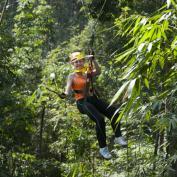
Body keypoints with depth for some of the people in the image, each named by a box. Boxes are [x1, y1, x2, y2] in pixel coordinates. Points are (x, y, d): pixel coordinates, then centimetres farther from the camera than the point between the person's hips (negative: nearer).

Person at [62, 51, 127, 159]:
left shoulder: (88, 72, 15)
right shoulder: (72, 76, 5)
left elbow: (98, 72, -4)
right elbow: (68, 90, -10)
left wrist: (93, 60, -14)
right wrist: (65, 94, -33)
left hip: (93, 99, 5)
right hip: (82, 102, -5)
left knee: (114, 112, -18)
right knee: (99, 119, -29)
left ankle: (118, 137, -5)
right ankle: (103, 148, -21)